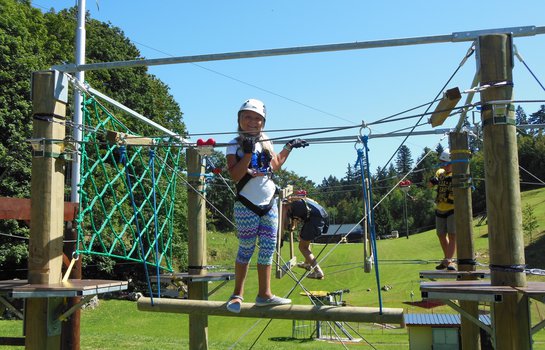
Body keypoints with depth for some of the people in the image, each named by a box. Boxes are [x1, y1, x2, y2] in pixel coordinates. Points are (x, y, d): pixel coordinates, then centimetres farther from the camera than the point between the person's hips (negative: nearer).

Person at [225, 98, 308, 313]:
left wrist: (289, 147, 24)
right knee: (246, 249, 0)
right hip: (247, 205, -5)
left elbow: (275, 166, 25)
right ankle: (237, 294, 14)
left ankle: (264, 294, 13)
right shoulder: (235, 145, -5)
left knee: (268, 249, 5)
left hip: (269, 203, 6)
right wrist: (248, 153, -23)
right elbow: (235, 175, -16)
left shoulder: (265, 142, 12)